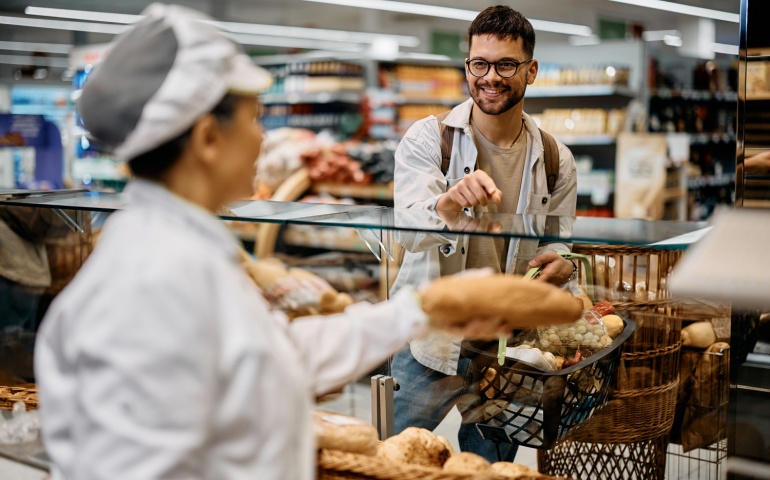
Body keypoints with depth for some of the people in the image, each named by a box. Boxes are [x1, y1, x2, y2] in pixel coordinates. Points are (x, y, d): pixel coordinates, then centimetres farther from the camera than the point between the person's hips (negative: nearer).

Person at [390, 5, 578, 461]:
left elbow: (558, 245, 9)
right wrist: (449, 204, -44)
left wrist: (558, 265, -16)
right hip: (430, 342, -3)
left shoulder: (556, 162, 3)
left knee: (492, 468, 16)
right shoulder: (427, 138, -7)